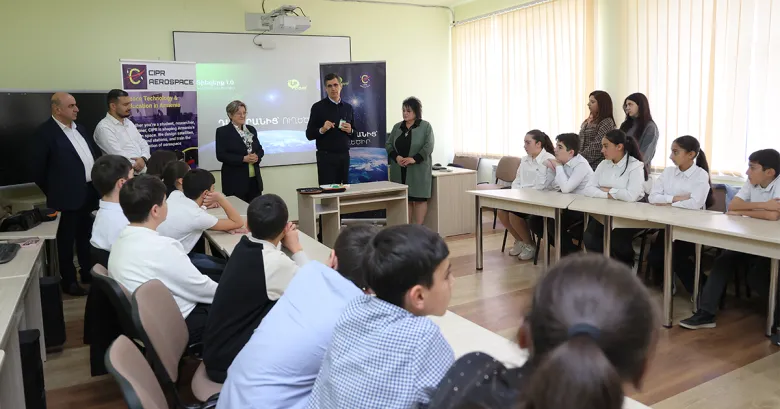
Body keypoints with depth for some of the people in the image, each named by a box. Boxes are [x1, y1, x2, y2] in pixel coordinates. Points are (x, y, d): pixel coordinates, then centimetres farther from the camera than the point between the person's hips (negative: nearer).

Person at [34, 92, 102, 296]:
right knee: (67, 240, 6)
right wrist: (53, 193, -2)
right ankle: (69, 281, 18)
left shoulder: (79, 128, 12)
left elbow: (95, 154, 19)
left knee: (87, 236, 19)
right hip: (68, 196, -7)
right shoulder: (46, 132, -11)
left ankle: (89, 272, 32)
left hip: (89, 191, 7)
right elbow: (39, 170, -8)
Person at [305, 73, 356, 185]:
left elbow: (355, 135, 16)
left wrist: (350, 131, -5)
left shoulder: (348, 108, 11)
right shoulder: (318, 107, -1)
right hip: (326, 157, -4)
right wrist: (322, 130, -20)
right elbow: (309, 134, -2)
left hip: (344, 156, 4)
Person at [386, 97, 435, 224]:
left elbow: (428, 146, -9)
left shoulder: (425, 126, -1)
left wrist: (414, 159, -20)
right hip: (400, 169, 4)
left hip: (419, 169, -4)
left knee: (419, 198, -2)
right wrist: (396, 157, -10)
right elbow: (388, 145, 9)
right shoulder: (397, 127, 13)